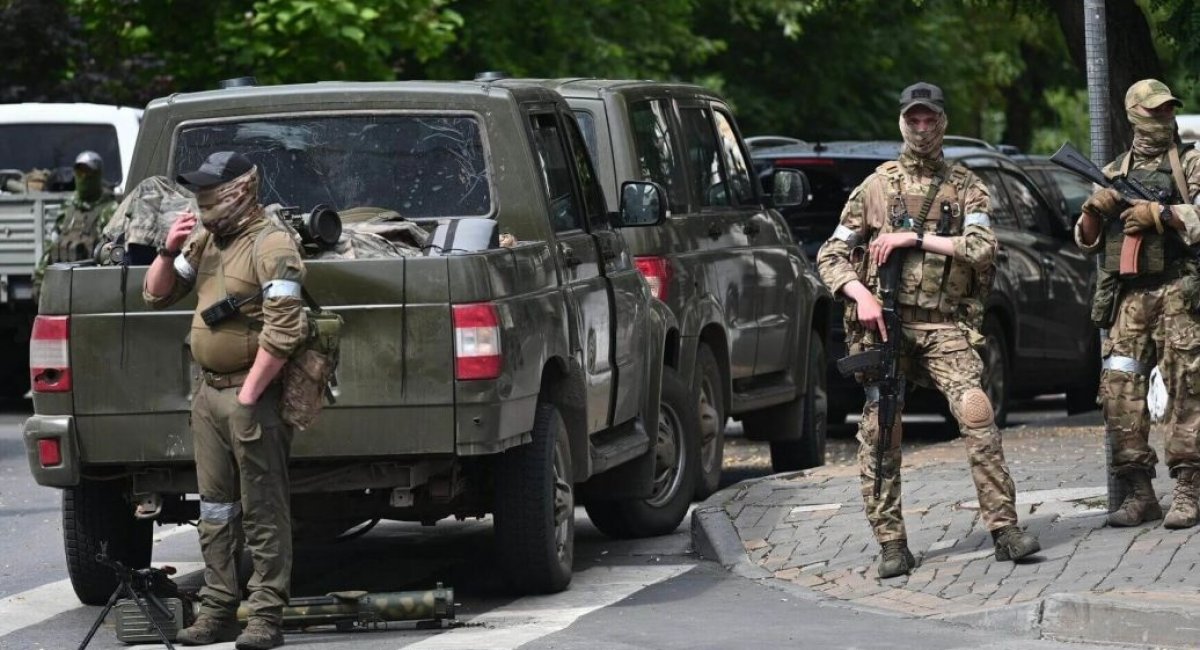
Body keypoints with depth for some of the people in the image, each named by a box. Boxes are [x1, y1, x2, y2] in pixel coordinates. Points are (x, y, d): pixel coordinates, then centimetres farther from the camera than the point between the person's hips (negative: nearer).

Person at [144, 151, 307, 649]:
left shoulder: (270, 245, -13)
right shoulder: (205, 241, 13)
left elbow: (285, 330, -21)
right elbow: (156, 295, 20)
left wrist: (249, 394, -20)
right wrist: (168, 252, 0)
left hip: (252, 395, -9)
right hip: (208, 391, 9)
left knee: (263, 512, -4)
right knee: (215, 511, 12)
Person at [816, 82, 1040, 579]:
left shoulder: (964, 186, 11)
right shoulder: (875, 187, 14)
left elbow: (982, 249, -4)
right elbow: (831, 257, 12)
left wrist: (915, 238, -8)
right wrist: (860, 295, -7)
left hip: (942, 324, -1)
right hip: (884, 321, 1)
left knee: (977, 414, -17)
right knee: (880, 431, -4)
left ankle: (1004, 528, -16)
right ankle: (891, 545, 2)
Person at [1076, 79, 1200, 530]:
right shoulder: (1113, 174, 19)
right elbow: (1086, 241, 21)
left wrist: (1159, 214, -12)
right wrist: (1094, 211, 2)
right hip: (1128, 295, 4)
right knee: (1119, 389, -5)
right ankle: (1138, 492, 0)